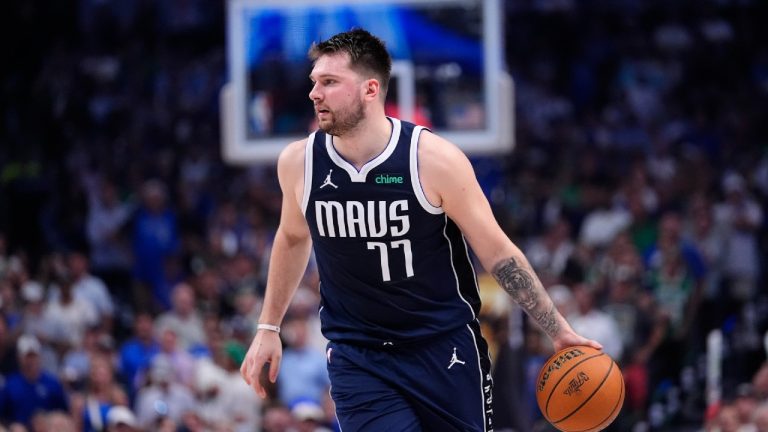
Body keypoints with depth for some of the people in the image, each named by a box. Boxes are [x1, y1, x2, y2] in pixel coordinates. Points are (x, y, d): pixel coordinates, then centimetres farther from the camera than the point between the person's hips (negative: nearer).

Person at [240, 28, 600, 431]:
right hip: (357, 358, 1)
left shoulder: (433, 159, -15)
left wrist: (559, 331, -9)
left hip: (445, 348, -1)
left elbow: (498, 252, -7)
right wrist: (268, 327, 19)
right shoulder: (298, 162, -5)